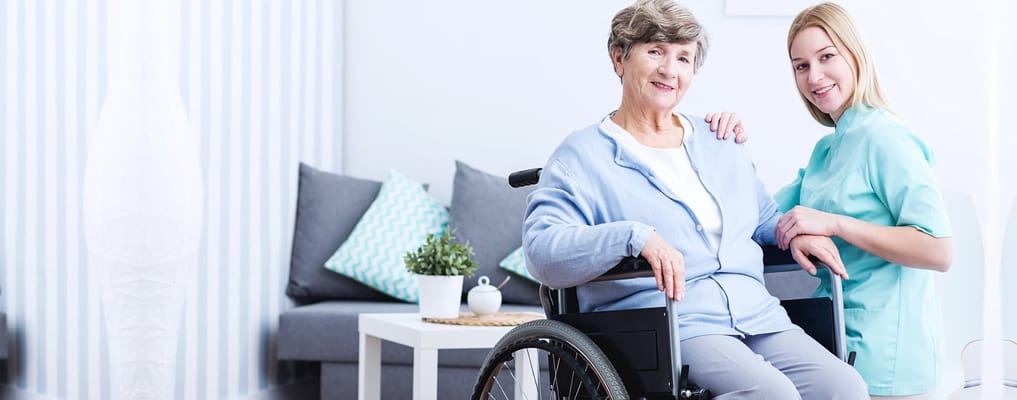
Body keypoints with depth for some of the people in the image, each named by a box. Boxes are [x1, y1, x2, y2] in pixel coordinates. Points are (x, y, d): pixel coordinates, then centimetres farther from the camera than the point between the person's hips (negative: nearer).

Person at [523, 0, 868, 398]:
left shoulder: (722, 145, 24)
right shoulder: (582, 156, 4)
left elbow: (765, 218, 35)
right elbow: (541, 250, -10)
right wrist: (635, 237, -25)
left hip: (757, 316, 6)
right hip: (667, 328, -6)